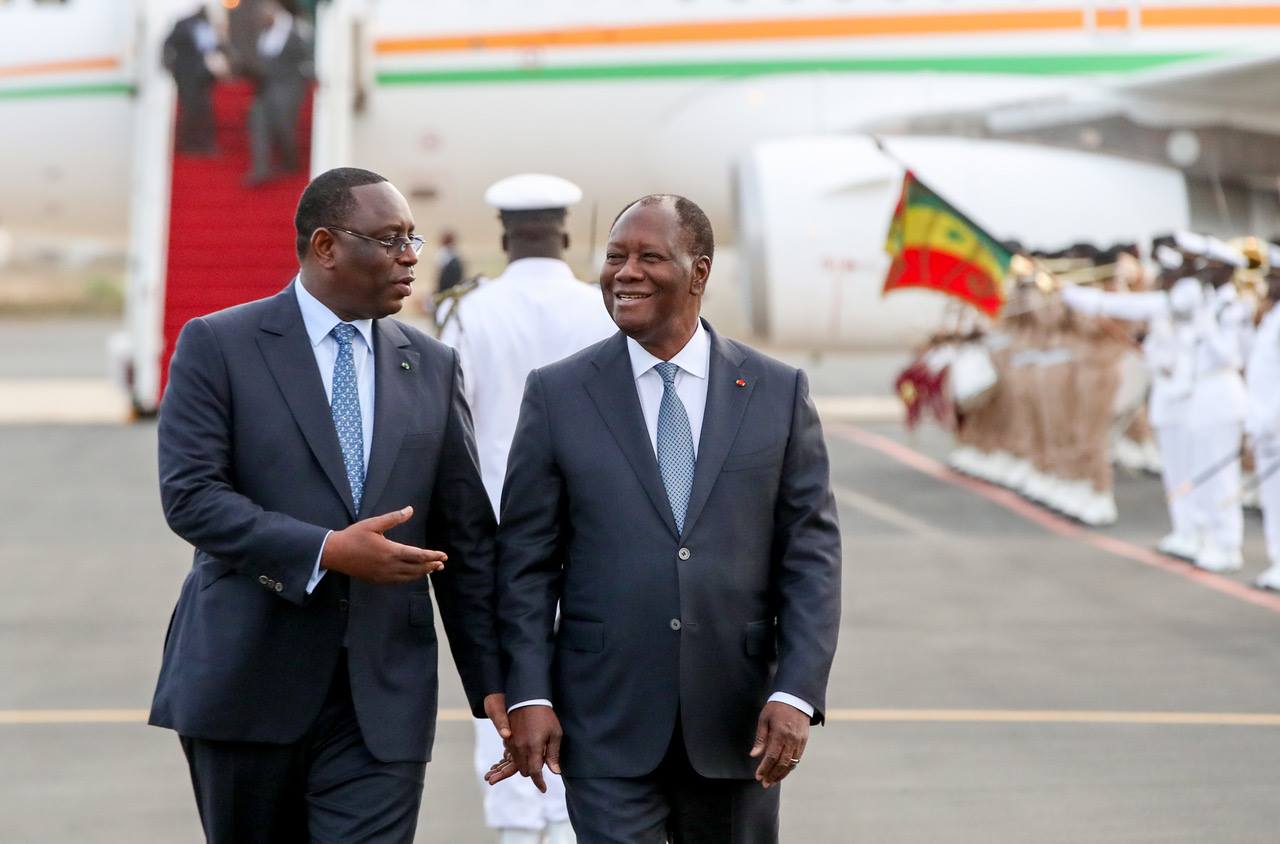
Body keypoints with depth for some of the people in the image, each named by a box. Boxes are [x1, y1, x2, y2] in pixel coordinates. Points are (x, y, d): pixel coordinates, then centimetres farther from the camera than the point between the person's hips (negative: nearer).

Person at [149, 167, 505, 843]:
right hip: (248, 683, -2)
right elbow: (190, 495, -11)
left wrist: (492, 678, 6)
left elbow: (466, 534, 11)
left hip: (382, 699, 2)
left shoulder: (432, 368, 10)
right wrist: (328, 552, -20)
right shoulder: (218, 346, -1)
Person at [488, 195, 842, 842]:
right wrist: (528, 693, -7)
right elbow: (526, 560, 2)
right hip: (606, 725, -1)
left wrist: (797, 693, -9)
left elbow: (811, 551, 1)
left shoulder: (778, 392, 3)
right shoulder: (557, 394, 2)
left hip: (735, 725, 1)